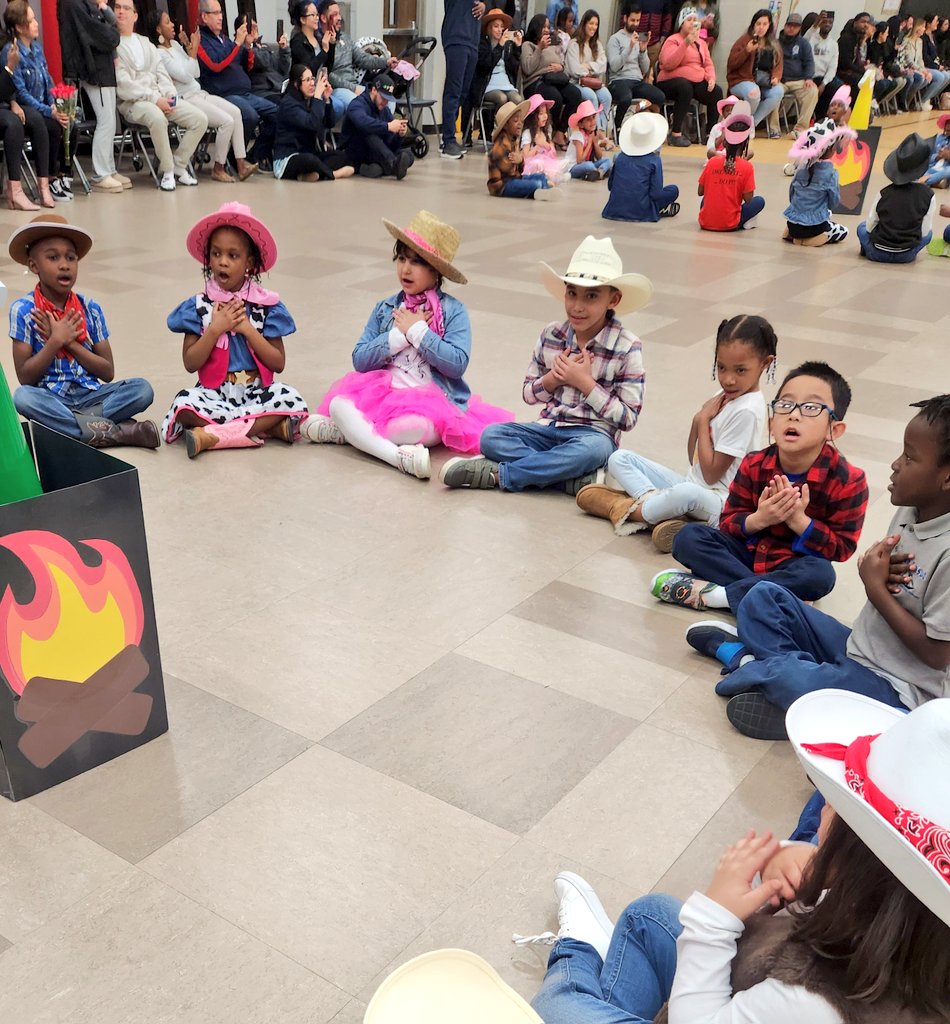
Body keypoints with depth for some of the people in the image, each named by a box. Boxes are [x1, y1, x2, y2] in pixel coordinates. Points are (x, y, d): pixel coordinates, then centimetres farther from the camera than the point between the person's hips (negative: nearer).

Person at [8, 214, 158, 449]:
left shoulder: (91, 309, 3)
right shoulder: (23, 310, -4)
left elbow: (108, 372, 1)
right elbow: (25, 378, -8)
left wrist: (69, 342, -9)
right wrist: (55, 341, -15)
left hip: (91, 395, 2)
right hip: (51, 399, -2)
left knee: (142, 389, -21)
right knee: (22, 397, -35)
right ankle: (118, 432, -31)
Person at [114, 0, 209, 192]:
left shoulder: (145, 42, 22)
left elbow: (161, 73, 17)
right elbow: (122, 83, -11)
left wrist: (169, 95, -5)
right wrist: (154, 99, -18)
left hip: (160, 97, 7)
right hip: (131, 102, -7)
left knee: (200, 119, -11)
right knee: (158, 118, -39)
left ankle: (179, 166, 0)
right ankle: (167, 170, -20)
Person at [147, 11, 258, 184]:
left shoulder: (175, 45, 15)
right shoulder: (159, 54, -10)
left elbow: (196, 73, 14)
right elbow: (186, 76, -16)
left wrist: (188, 48, 5)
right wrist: (193, 51, -13)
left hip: (199, 93, 8)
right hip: (185, 100, -8)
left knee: (235, 112, -11)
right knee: (227, 121, -21)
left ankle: (241, 164, -15)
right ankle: (217, 169, -9)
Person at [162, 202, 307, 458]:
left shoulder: (267, 305, 1)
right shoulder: (198, 306, 1)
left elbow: (278, 363, -3)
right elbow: (190, 364, -4)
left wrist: (248, 329, -12)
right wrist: (215, 328, -14)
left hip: (257, 393, 1)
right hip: (215, 395, -1)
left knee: (292, 399, -29)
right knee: (183, 403, -31)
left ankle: (210, 434, -26)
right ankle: (268, 427, -25)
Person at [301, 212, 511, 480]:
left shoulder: (453, 311, 1)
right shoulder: (385, 309, 13)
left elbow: (457, 364, -13)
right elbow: (359, 360, 4)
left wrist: (417, 331, -10)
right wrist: (400, 335, -8)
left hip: (432, 400, -4)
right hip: (384, 392, 4)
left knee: (415, 426, -39)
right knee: (338, 405, -25)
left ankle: (350, 430, -17)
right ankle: (398, 456, -35)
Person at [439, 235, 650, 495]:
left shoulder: (627, 347, -7)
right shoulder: (551, 335, 3)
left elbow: (628, 418, -8)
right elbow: (528, 393, 12)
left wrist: (585, 381, -15)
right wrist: (554, 378, -10)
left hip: (594, 435, -4)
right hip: (549, 428, 4)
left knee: (592, 449, -39)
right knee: (491, 436, -20)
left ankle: (497, 474, -28)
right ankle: (577, 478, -29)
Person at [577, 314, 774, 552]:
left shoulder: (747, 411, -18)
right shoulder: (725, 396, 9)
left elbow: (711, 474, -17)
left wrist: (704, 420, -9)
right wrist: (699, 418, -4)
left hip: (719, 503, -10)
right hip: (693, 483, 10)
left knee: (688, 493, -44)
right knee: (619, 458, 3)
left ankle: (630, 510, -17)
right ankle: (659, 507, -22)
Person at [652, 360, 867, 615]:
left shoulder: (848, 481, -16)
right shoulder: (754, 465, -8)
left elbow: (843, 547, -13)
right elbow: (728, 521, -3)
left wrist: (799, 520, -27)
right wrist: (758, 519, -25)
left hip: (794, 565, -3)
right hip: (747, 551, 3)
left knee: (821, 574, -37)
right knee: (688, 536, -16)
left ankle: (715, 594, -29)